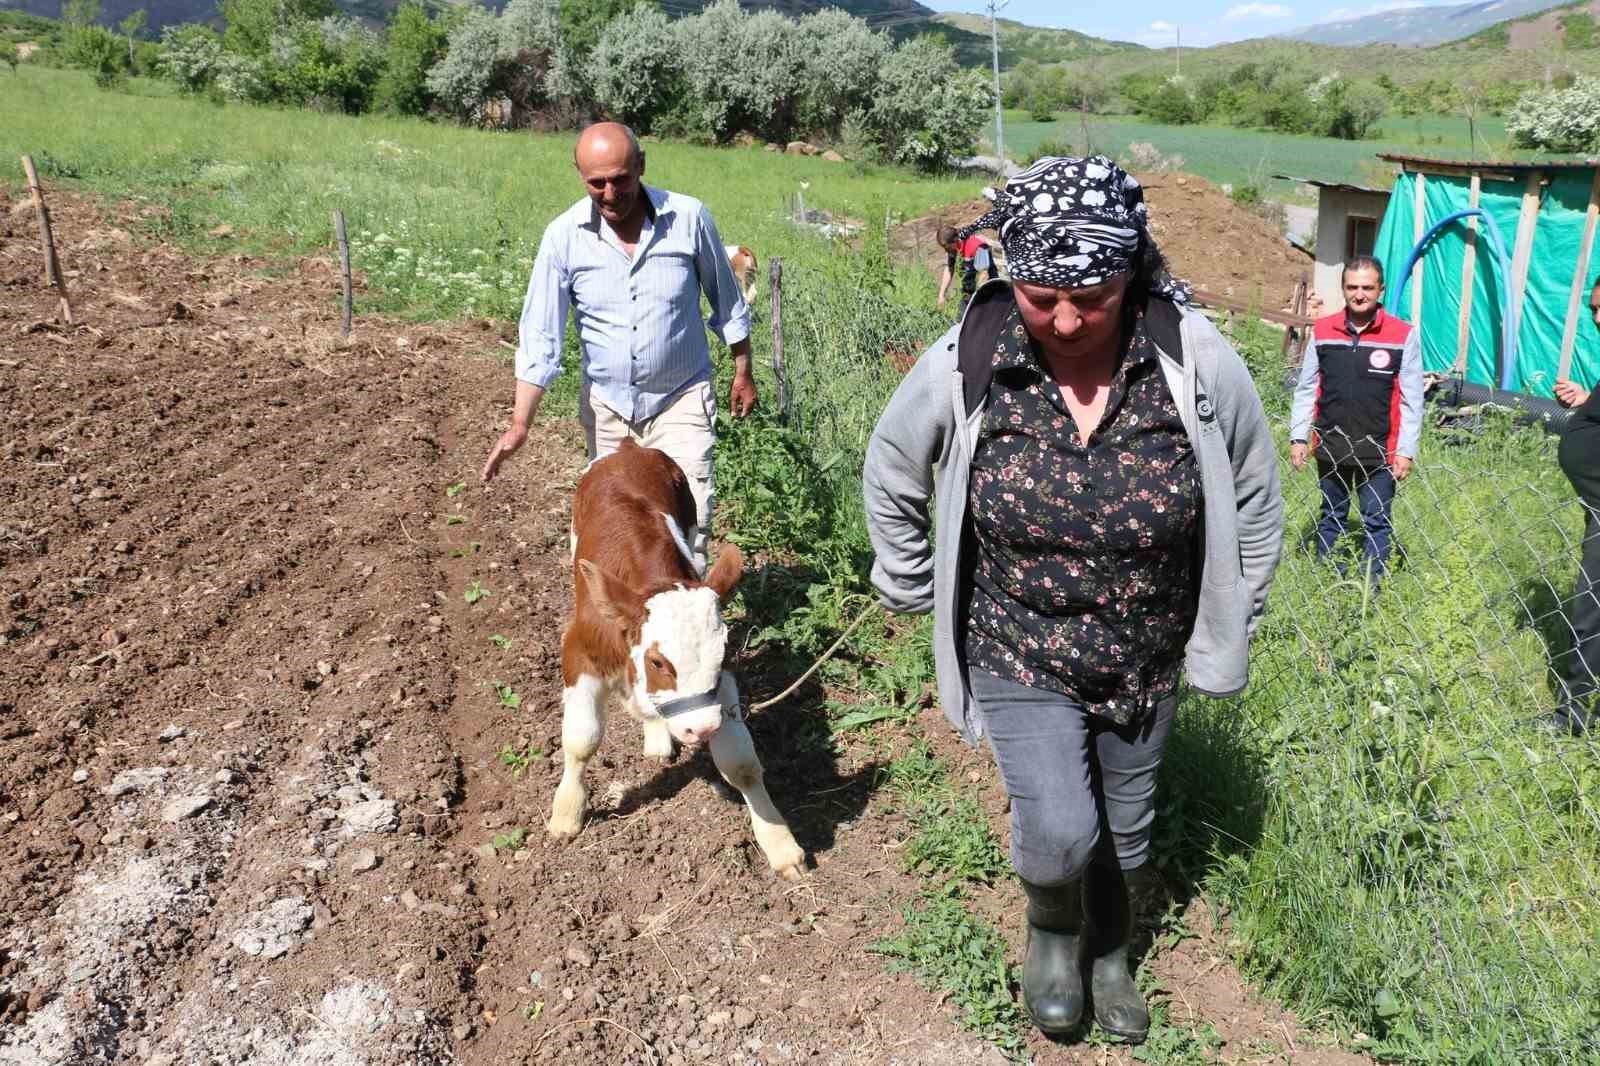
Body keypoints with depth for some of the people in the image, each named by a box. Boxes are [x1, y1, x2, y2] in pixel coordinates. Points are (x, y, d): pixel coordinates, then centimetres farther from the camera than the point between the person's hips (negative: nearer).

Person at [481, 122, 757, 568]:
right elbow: (540, 336, -8)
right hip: (606, 405, 2)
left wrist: (743, 374, 10)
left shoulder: (688, 218, -12)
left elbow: (727, 303, 3)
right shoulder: (564, 235, -10)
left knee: (688, 522, -10)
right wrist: (519, 424, -12)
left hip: (681, 401, -2)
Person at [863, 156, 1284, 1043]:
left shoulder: (1196, 362, -19)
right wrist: (916, 591, 4)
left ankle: (1108, 952, 50)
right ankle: (1050, 925, 27)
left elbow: (1254, 496, -2)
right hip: (1019, 653, -1)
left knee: (1124, 823, 19)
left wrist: (1228, 624, 5)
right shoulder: (965, 364, -20)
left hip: (1147, 660, 2)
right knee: (1057, 835, -11)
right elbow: (890, 474, 0)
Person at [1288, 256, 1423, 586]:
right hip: (1330, 448, 3)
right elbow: (1306, 389, 6)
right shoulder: (1322, 330, 1)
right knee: (1331, 517, 16)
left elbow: (1411, 400, -4)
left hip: (1379, 452, -3)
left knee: (1377, 521, 5)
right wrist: (1298, 436, 1)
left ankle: (1372, 587, 16)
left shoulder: (1404, 335, -6)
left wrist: (1406, 450, -8)